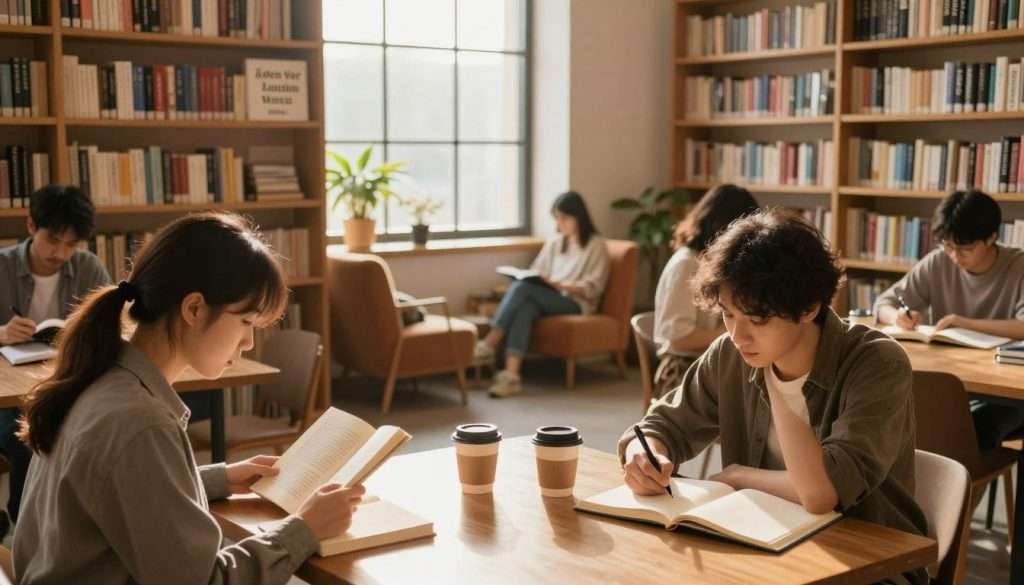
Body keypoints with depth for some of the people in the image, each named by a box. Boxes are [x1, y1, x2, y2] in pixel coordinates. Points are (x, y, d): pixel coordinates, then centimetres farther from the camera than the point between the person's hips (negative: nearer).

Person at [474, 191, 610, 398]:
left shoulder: (596, 245, 4)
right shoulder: (553, 243, 21)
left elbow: (592, 288, -6)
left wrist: (558, 285, -20)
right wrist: (525, 278, -8)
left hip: (575, 303, -5)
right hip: (547, 300, 5)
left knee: (523, 287, -30)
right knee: (524, 307, -34)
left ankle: (489, 344, -32)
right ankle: (511, 375, -48)